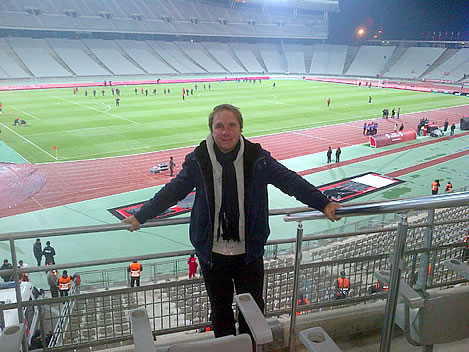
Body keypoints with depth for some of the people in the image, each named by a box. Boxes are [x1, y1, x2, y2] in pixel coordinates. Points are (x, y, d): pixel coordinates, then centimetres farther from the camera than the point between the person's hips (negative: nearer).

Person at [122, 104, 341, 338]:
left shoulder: (257, 158, -10)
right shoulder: (199, 160, -10)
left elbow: (289, 180, -2)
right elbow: (173, 191, 0)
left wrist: (323, 204, -4)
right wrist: (141, 216, 4)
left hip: (249, 252, 0)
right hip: (212, 252, 1)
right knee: (220, 310, 19)